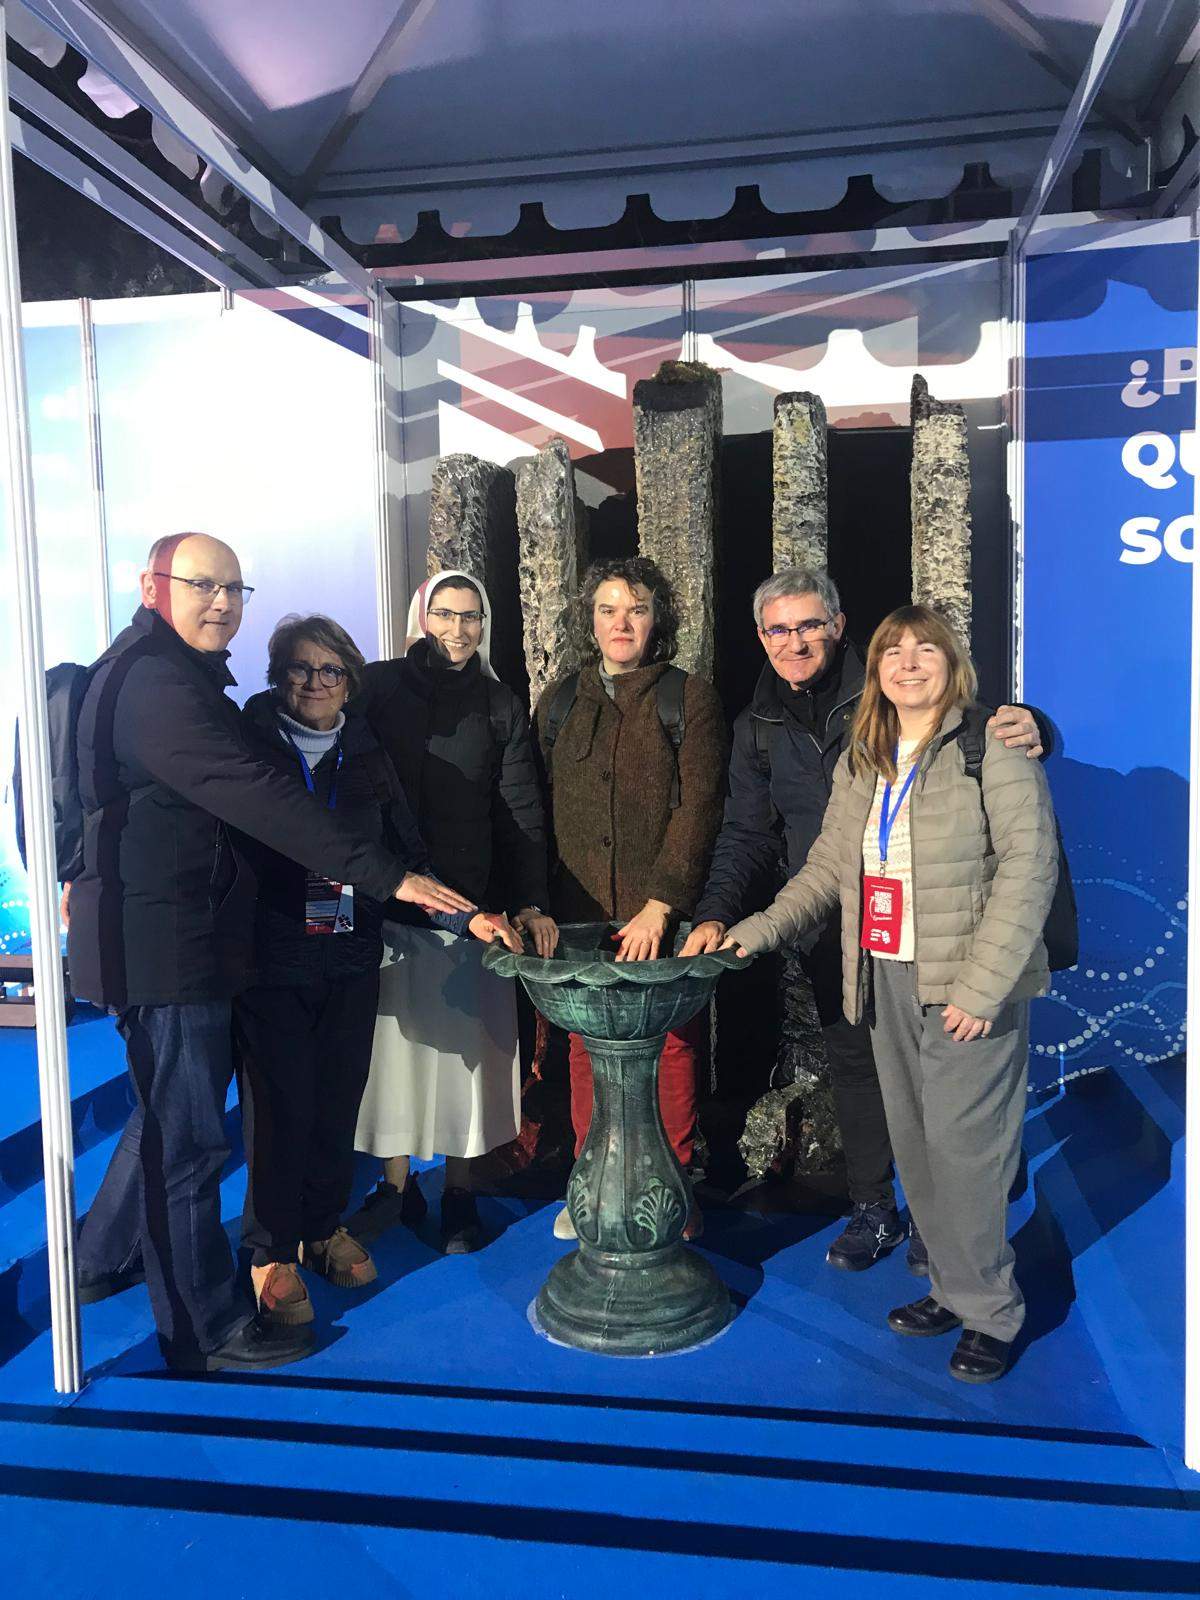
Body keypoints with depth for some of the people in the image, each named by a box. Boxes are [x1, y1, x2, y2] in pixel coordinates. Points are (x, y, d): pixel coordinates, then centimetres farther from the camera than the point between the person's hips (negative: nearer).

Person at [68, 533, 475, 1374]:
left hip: (172, 932, 11)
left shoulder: (174, 676, 14)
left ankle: (105, 1258, 43)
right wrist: (389, 876, -33)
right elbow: (258, 799, -31)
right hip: (163, 940, -11)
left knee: (171, 1109, 25)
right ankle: (206, 1327, 17)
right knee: (189, 1136, 2)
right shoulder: (157, 686, -21)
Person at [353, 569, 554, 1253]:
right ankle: (397, 1183, 25)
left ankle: (460, 1191, 20)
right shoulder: (379, 686, 3)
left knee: (466, 1043, 5)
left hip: (474, 905, 0)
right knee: (394, 1036, 9)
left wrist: (529, 903, -11)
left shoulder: (500, 705, 5)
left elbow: (521, 812, 0)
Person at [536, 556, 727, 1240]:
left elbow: (698, 807, -7)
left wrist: (660, 905, -16)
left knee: (672, 1047, 2)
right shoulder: (561, 700, 12)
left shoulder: (691, 698, 1)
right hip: (579, 914, 3)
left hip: (665, 914, -2)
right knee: (588, 1051, 7)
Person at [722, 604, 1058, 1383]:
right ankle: (954, 1287, 30)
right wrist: (757, 930, 5)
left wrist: (982, 985, -19)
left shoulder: (992, 749, -7)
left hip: (969, 989, -6)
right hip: (886, 980, 6)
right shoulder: (860, 764, 13)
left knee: (963, 1148, -3)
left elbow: (1028, 866, -13)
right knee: (915, 1146, 12)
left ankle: (990, 1312, 16)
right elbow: (828, 867, 15)